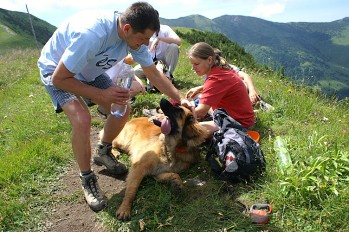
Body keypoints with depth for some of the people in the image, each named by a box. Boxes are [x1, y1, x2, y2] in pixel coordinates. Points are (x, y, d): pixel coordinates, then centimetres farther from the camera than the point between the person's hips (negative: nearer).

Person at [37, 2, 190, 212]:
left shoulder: (135, 36, -19)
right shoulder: (92, 34, -41)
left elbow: (154, 74, -7)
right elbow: (59, 79, -32)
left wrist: (179, 98, -12)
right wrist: (102, 94, -34)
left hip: (89, 71, 6)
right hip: (57, 72, -6)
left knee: (123, 110, -2)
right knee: (82, 120, -27)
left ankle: (103, 153, 24)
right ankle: (87, 179, -2)